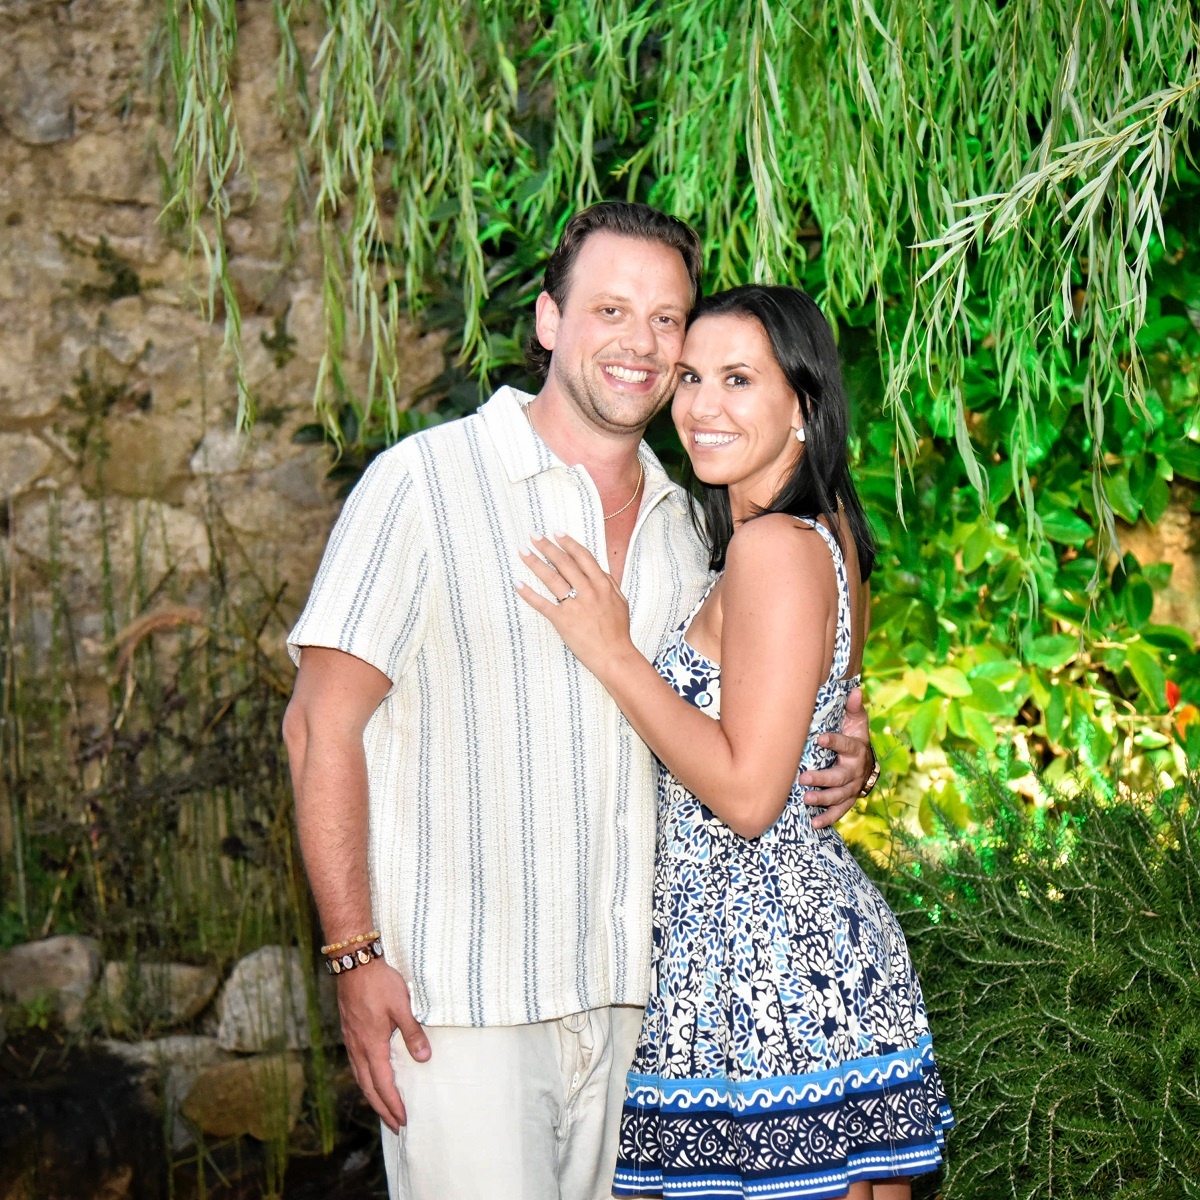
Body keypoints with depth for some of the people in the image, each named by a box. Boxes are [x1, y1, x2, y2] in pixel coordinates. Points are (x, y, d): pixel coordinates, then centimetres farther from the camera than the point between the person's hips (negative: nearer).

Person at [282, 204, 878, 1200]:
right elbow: (323, 728, -7)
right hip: (460, 1002, -5)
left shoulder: (683, 526, 13)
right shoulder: (427, 481, -5)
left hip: (630, 1000, 6)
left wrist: (838, 757, 5)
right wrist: (356, 957, -14)